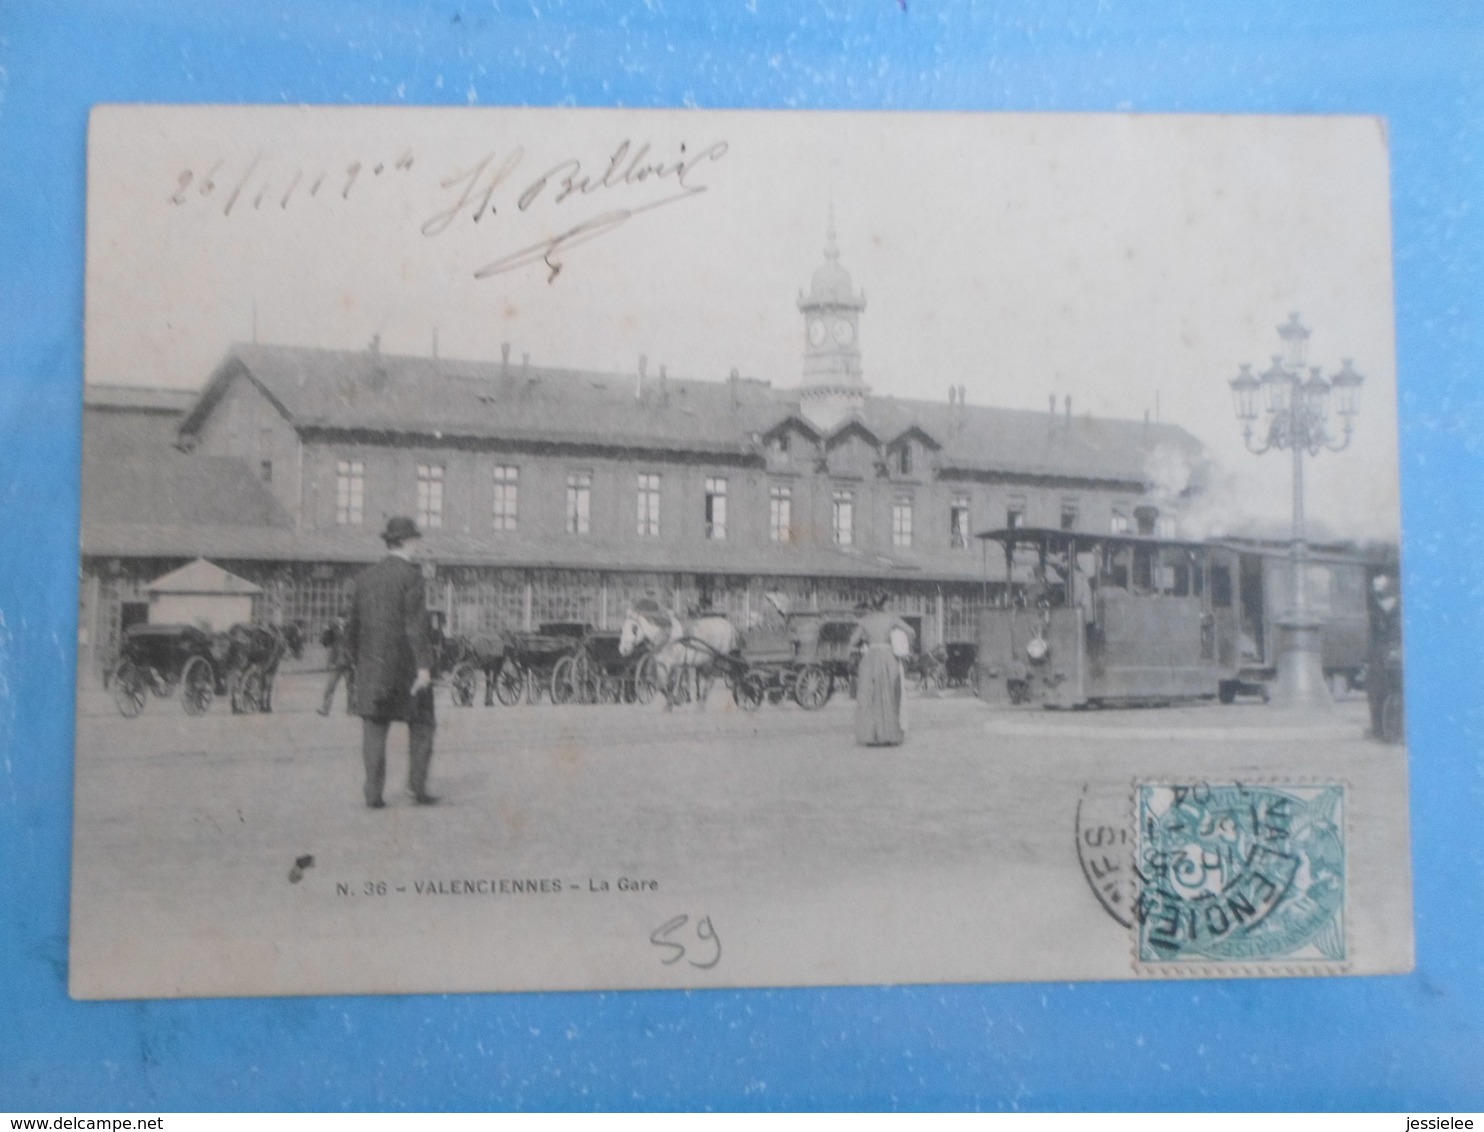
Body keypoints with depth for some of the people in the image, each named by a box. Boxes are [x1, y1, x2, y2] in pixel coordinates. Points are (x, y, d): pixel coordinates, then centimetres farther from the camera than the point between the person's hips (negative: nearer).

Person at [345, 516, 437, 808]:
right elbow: (416, 623, -17)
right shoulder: (411, 574, -9)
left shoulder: (366, 577, 9)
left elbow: (353, 626, 12)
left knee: (374, 729, 5)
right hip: (407, 664, -4)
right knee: (421, 725, 9)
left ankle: (373, 793, 1)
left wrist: (358, 664, 22)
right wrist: (424, 666, -19)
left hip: (372, 667, 5)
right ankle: (417, 787, 5)